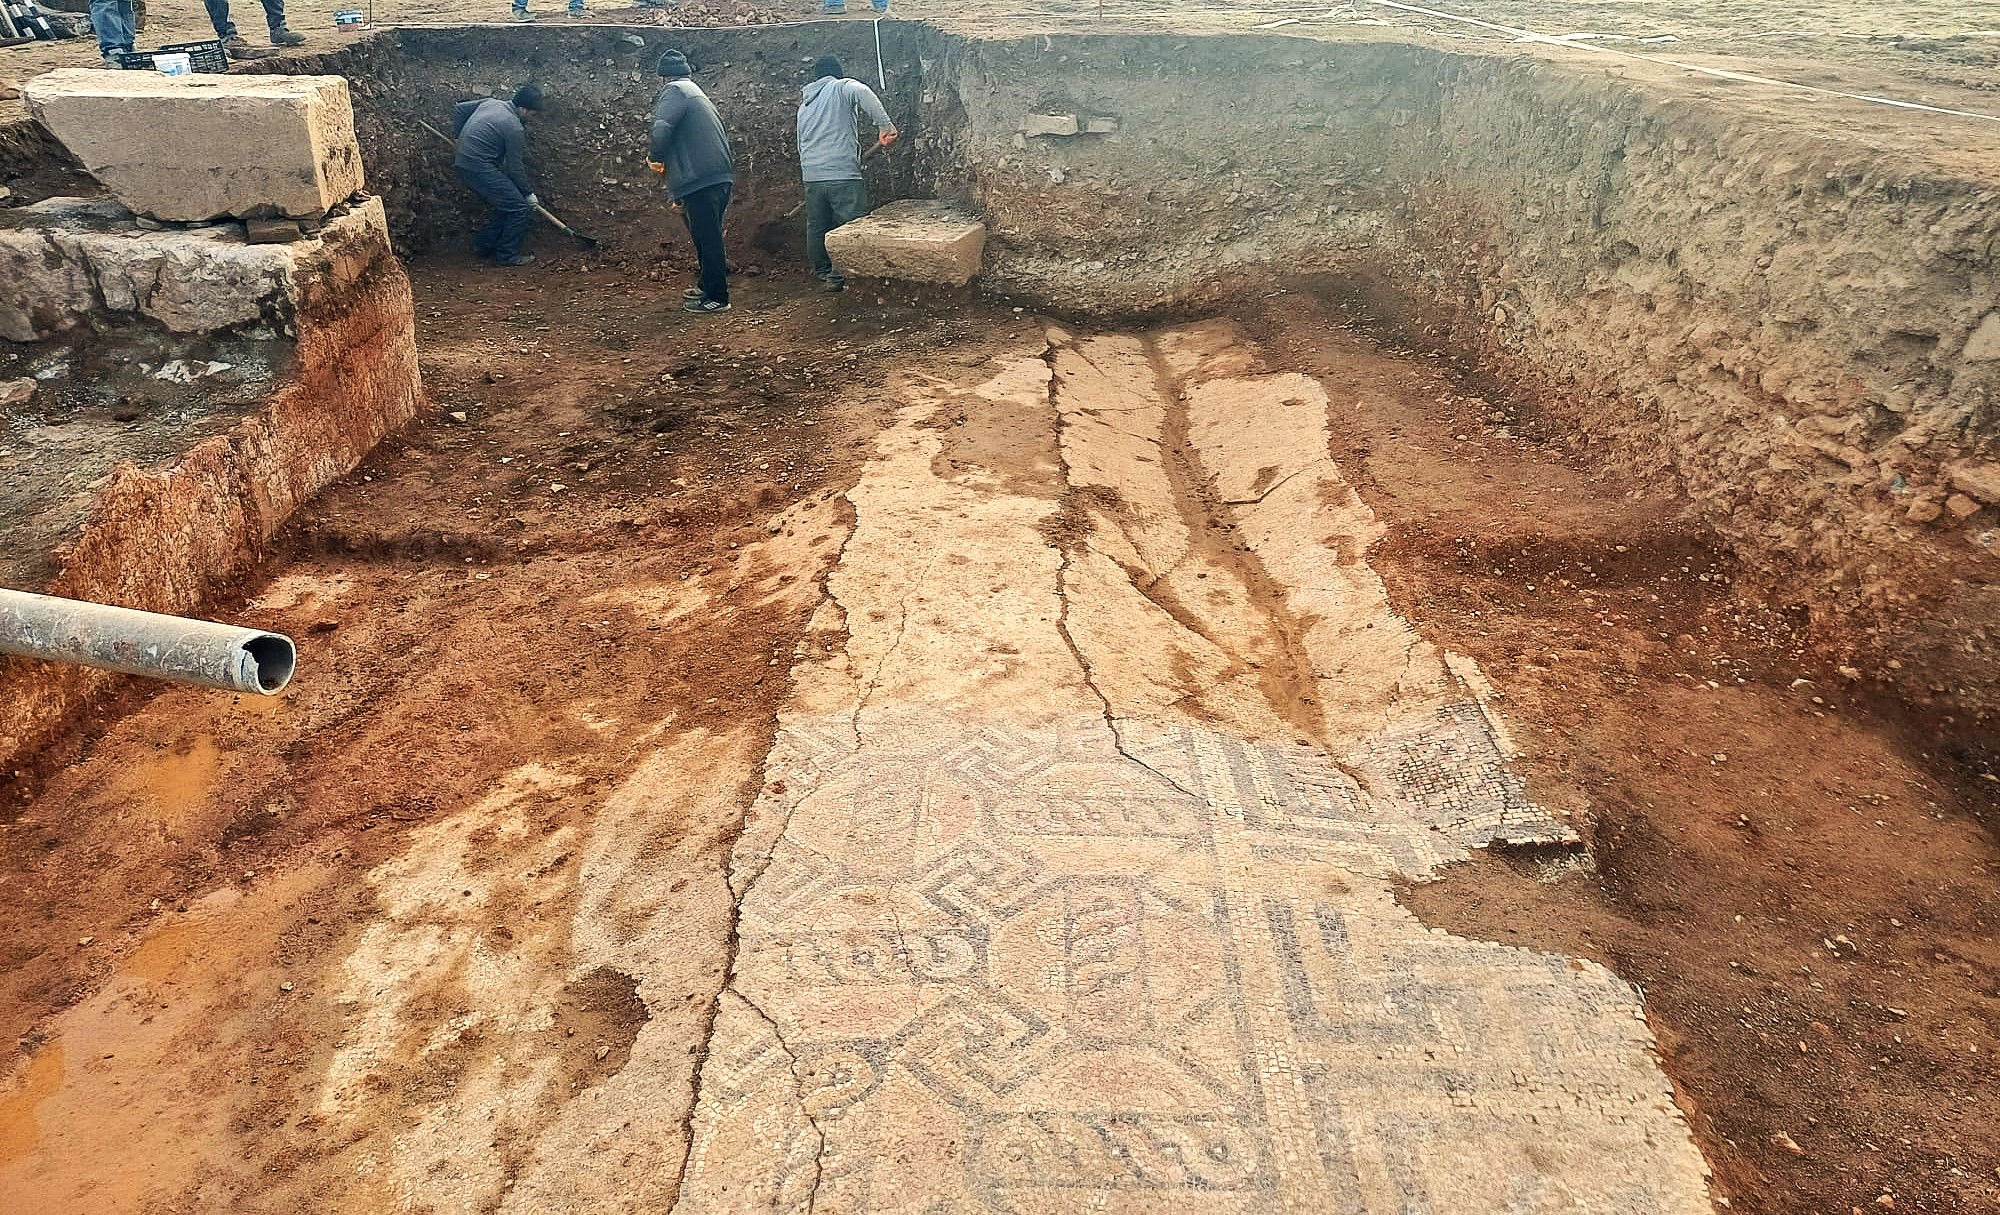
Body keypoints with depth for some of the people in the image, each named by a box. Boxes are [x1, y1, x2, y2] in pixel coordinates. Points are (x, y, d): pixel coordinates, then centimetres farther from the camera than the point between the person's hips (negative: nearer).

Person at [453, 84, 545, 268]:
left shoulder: (491, 102, 9)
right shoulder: (514, 128, -15)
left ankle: (484, 245, 24)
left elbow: (459, 109, 19)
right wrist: (529, 193, 4)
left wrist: (461, 136, 29)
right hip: (480, 168, -10)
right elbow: (514, 167, -9)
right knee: (520, 208, -5)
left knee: (507, 204, 19)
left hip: (464, 164, 10)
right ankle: (507, 255, 1)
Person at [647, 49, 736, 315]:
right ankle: (709, 286, 30)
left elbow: (663, 127, -22)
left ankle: (717, 298, -2)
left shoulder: (675, 91, -4)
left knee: (707, 238, -5)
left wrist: (655, 157, -3)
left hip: (701, 179, -9)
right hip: (719, 176, 9)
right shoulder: (696, 92, 26)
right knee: (707, 236, 19)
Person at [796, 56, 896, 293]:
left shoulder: (804, 105, 24)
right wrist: (885, 125, -22)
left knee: (816, 226, 18)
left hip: (811, 176, 7)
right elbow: (863, 93, -19)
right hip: (843, 174, -7)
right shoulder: (842, 87, 4)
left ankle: (822, 271, 30)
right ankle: (838, 277, -7)